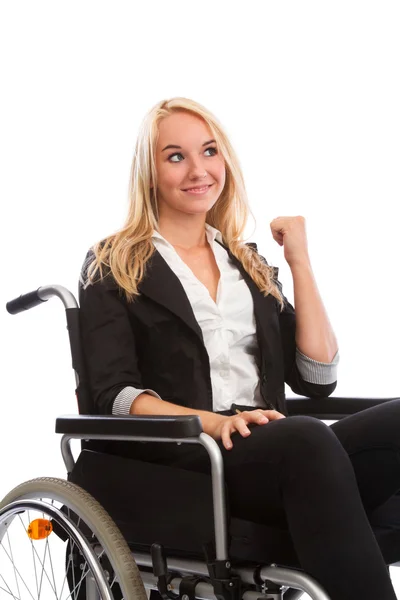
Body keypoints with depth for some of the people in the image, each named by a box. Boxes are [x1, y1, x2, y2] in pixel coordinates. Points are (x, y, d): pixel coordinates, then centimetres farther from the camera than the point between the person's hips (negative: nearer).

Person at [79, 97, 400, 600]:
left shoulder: (247, 262, 23)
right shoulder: (114, 266, 10)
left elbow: (317, 379, 13)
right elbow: (115, 394, -3)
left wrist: (299, 261, 9)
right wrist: (213, 422, -20)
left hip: (271, 452, 5)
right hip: (175, 457, -4)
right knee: (307, 439, -37)